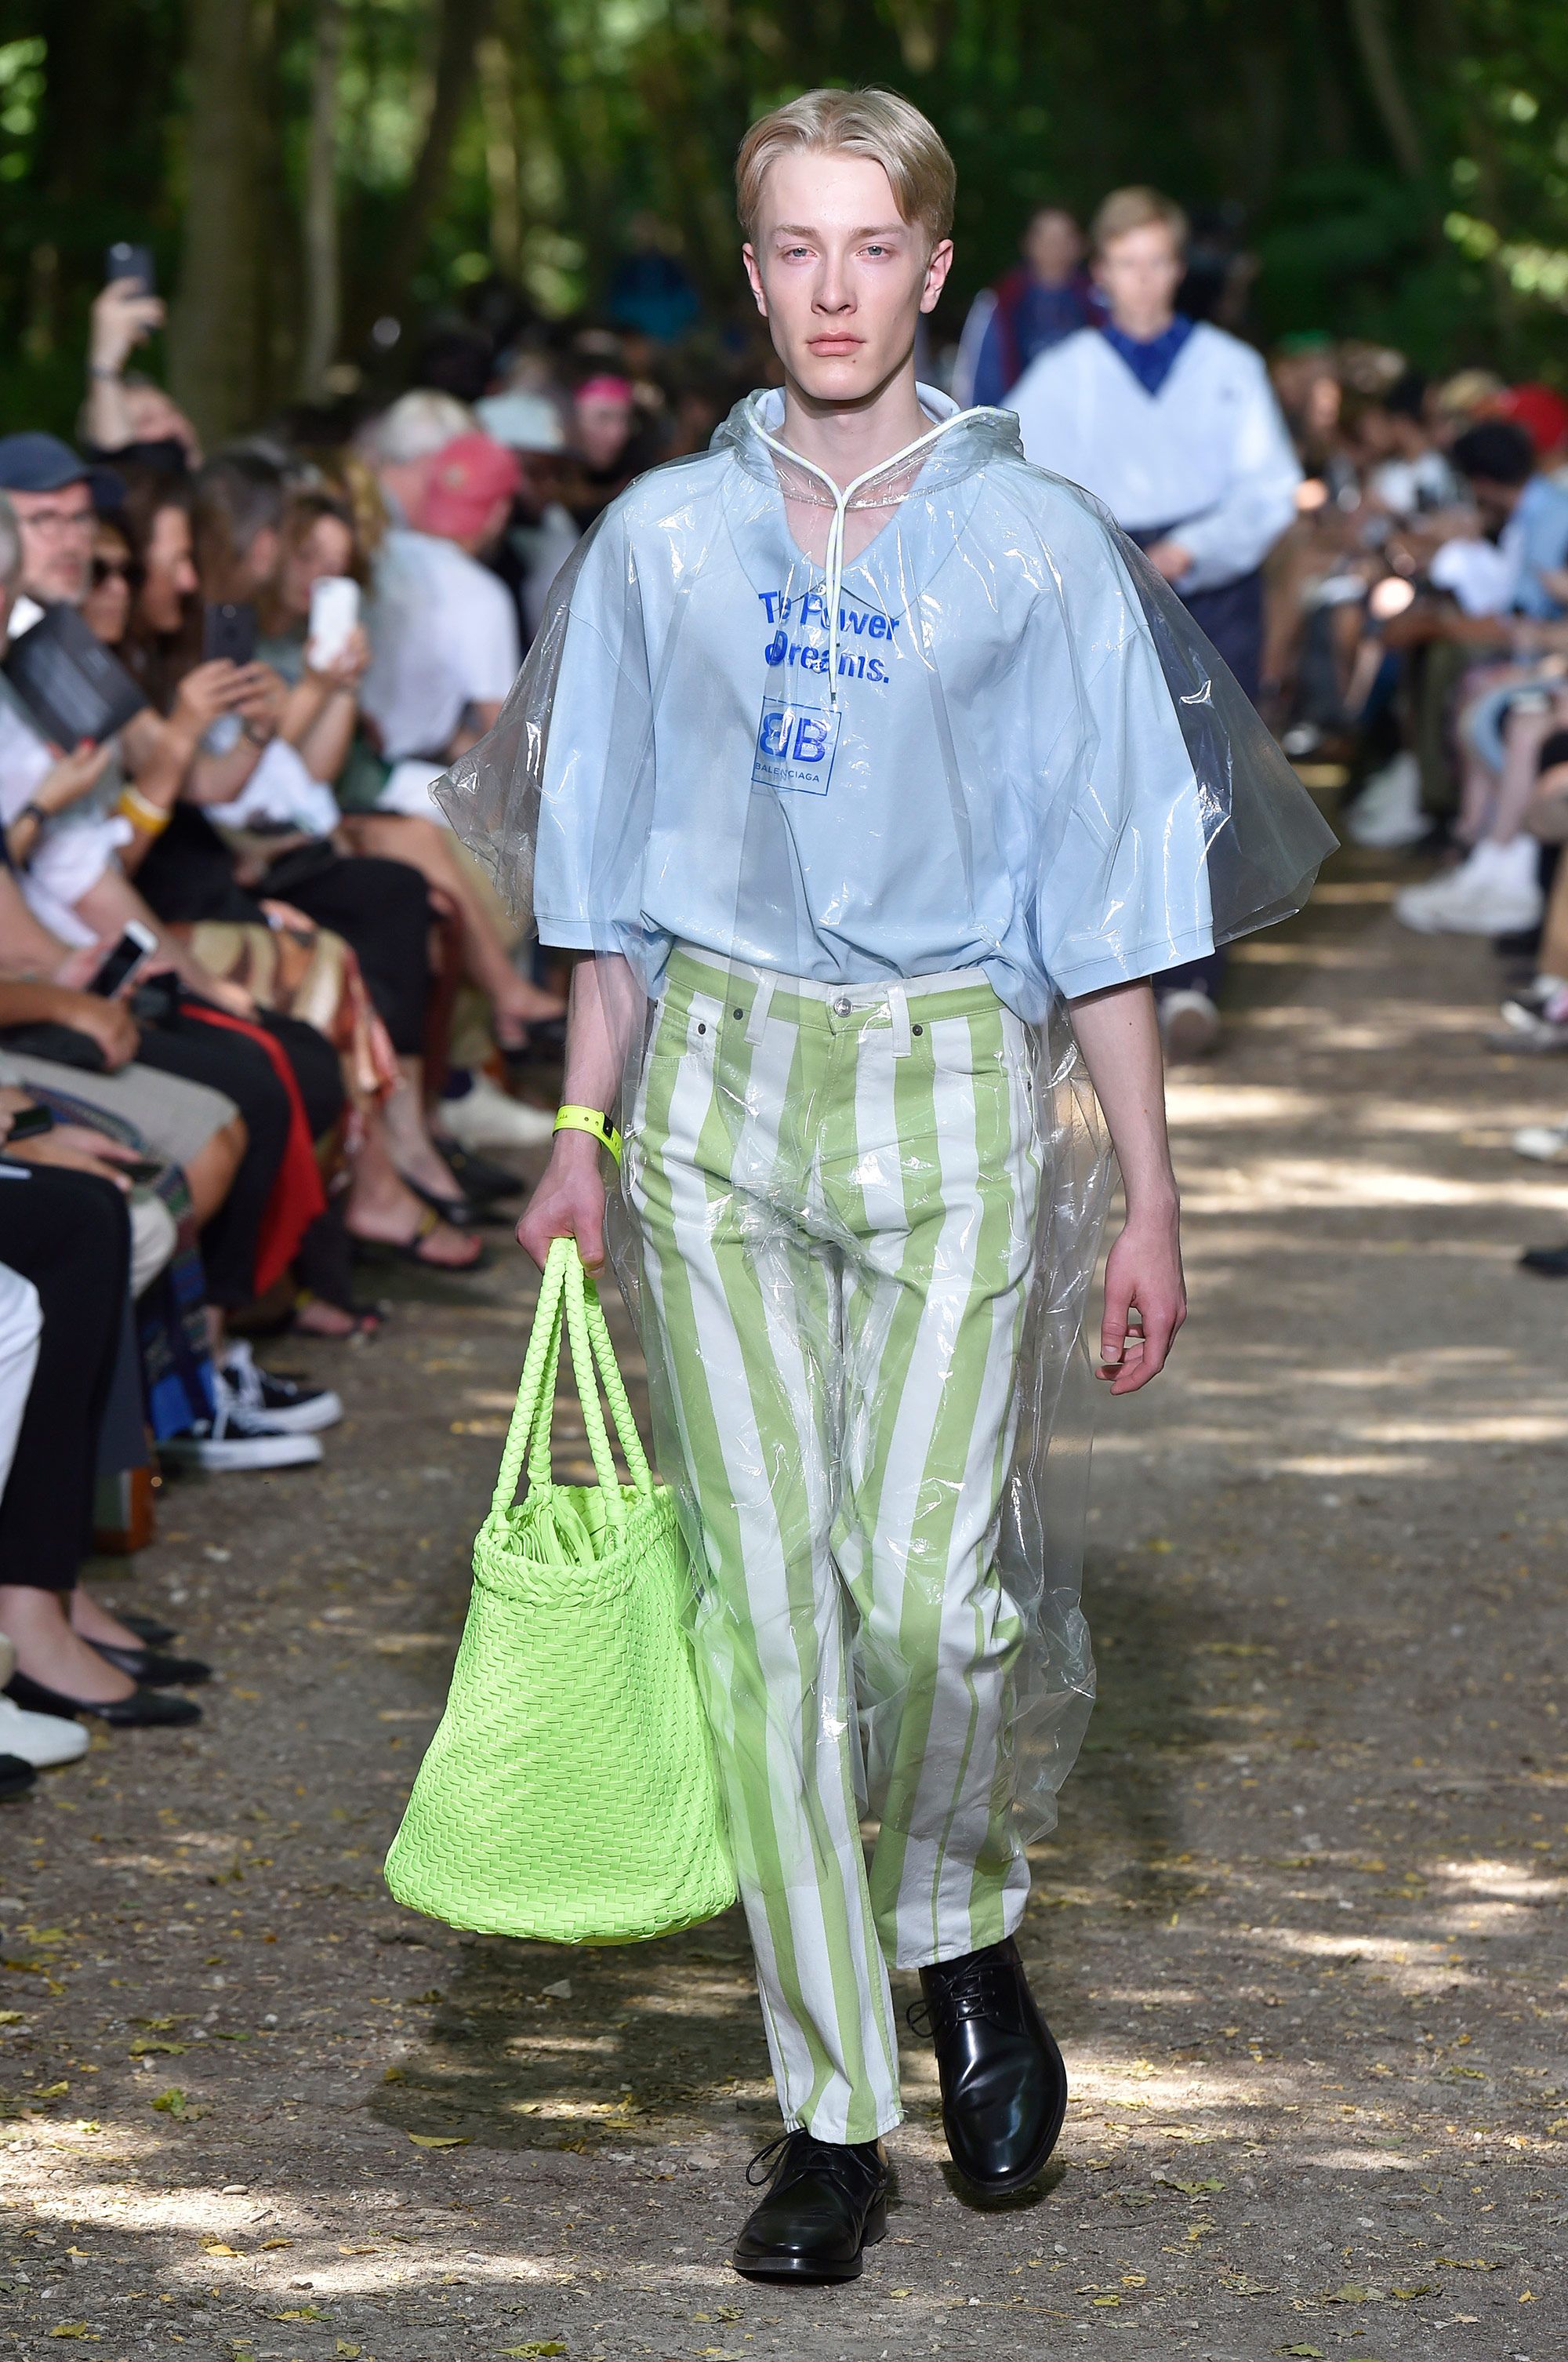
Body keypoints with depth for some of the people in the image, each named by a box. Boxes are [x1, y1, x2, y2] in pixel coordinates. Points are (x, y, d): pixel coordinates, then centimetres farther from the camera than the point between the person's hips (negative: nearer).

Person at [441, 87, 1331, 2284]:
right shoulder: (666, 537, 8)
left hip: (954, 1088, -2)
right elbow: (611, 873, 13)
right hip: (717, 1074, 2)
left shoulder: (1037, 542, 1)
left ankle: (962, 1935, 19)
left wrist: (1144, 1189, -1)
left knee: (927, 1585, -13)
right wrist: (582, 1136, 8)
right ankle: (833, 2115, 5)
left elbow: (1108, 890, 2)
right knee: (764, 1598, -2)